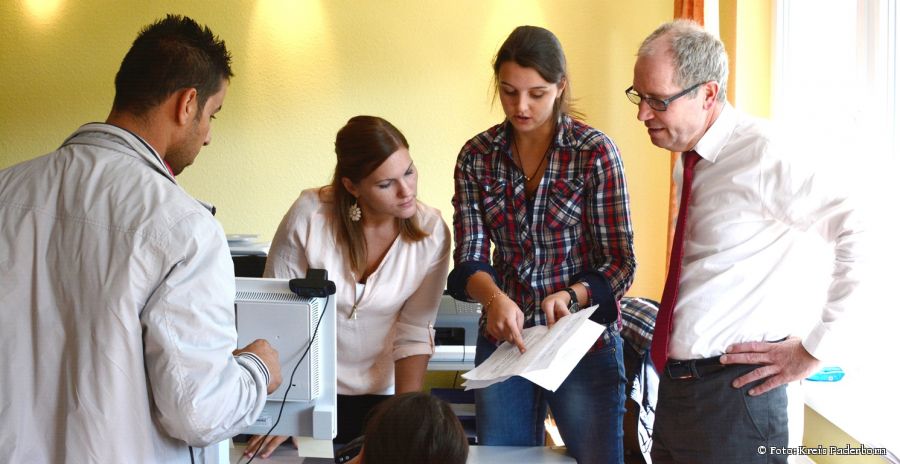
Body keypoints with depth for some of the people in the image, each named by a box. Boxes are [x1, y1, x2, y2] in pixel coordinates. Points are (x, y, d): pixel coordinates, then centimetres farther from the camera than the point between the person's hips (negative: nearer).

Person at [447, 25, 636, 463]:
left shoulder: (595, 151, -10)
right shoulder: (477, 156, -1)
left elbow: (620, 264, -9)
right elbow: (469, 259, -6)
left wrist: (571, 295, -28)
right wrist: (494, 297, -27)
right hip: (503, 338, 3)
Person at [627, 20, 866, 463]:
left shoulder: (761, 155, -16)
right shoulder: (690, 158, 8)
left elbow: (865, 233, -21)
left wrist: (815, 347, -17)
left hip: (733, 395, -7)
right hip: (675, 385, 7)